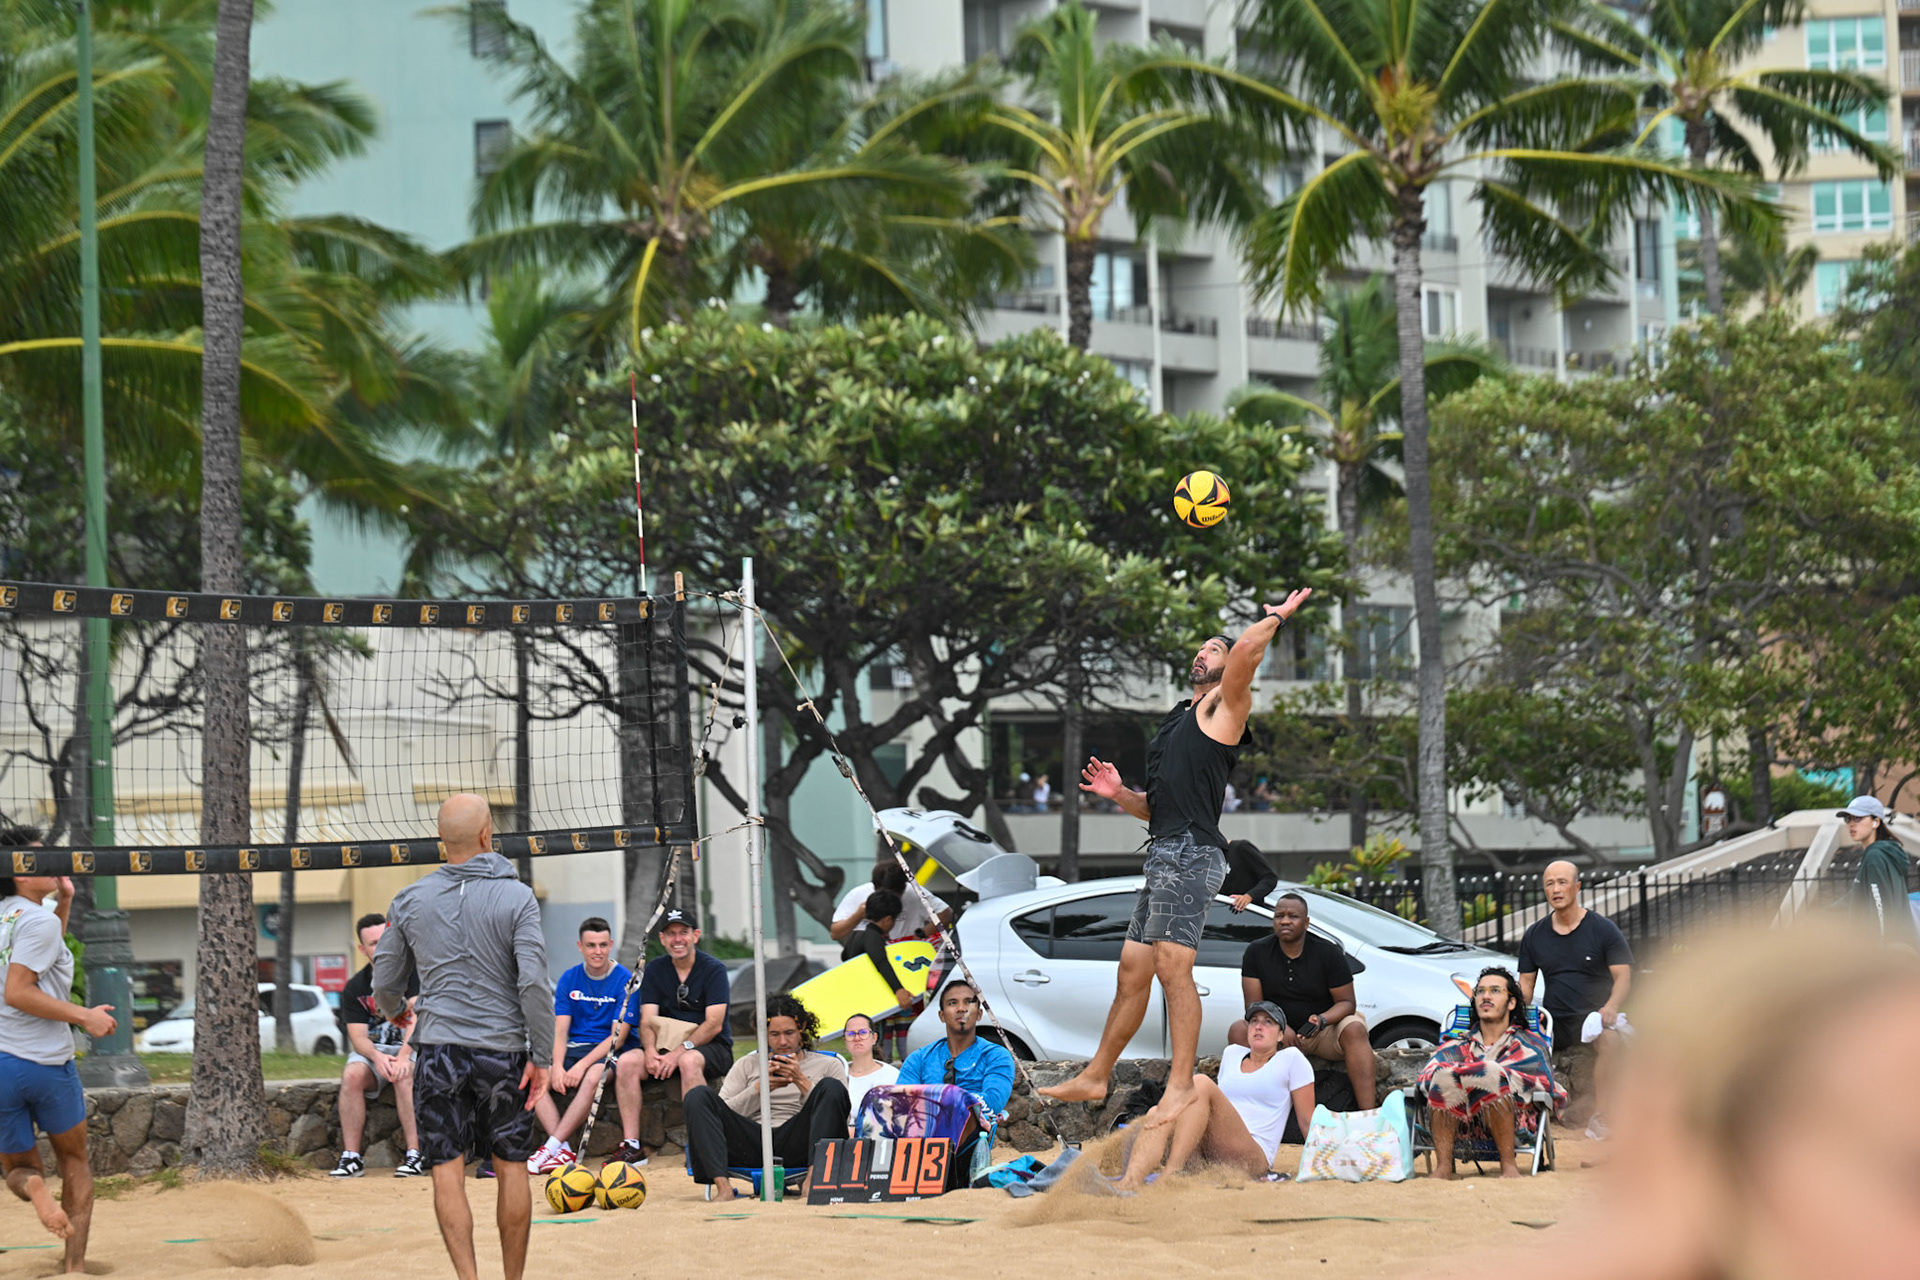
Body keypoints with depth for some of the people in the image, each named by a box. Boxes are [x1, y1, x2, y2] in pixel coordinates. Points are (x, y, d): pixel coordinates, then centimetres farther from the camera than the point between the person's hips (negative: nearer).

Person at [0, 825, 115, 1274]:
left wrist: (64, 901, 21)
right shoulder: (39, 920, -12)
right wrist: (84, 1016, -15)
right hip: (47, 1063, -5)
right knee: (74, 1161, 17)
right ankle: (76, 1264, 12)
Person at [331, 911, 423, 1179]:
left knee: (405, 1076, -36)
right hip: (373, 1049, 3)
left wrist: (403, 1056, -31)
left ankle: (415, 1154, -34)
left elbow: (417, 1016, -16)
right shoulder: (355, 987, 5)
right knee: (352, 1074, -29)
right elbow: (358, 1036, -2)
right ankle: (351, 1156, -27)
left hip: (413, 1047, -3)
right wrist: (377, 1057, -25)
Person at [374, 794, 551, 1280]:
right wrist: (542, 1057, -7)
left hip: (438, 1049, 1)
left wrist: (394, 1011, 35)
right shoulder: (516, 898, -7)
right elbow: (534, 984, -13)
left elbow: (385, 986, 12)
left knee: (447, 1169, 1)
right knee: (511, 1167, 10)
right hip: (503, 1050, -1)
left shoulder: (410, 901, 3)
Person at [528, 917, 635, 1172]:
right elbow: (560, 1030, 3)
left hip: (610, 1051, -5)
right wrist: (558, 1066, -17)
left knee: (593, 1077, -38)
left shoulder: (624, 979, -5)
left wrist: (582, 1065, -22)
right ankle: (564, 1151, -30)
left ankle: (552, 1146, -33)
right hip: (575, 1047, 5)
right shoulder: (569, 980, 8)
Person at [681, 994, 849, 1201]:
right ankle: (722, 1185, -36)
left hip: (796, 1146, -1)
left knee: (831, 1087, -24)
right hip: (753, 1145, 1)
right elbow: (724, 1113, 11)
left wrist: (802, 1082, -5)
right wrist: (760, 1088, -3)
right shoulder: (747, 1065, 25)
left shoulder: (828, 1065, 21)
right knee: (698, 1096, -18)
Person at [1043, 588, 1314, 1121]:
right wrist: (1120, 794, 12)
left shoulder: (1224, 708, 1)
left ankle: (1181, 1083, -22)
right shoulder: (1177, 721, 27)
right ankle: (1095, 1077, 19)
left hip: (1191, 852, -9)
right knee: (1132, 970, 13)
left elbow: (1246, 650, -18)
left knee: (1172, 966, -18)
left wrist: (1276, 616, -3)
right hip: (1165, 855, 9)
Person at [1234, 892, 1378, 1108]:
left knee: (1354, 1029, -33)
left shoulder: (1329, 953, -5)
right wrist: (1281, 1028, -25)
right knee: (1238, 1031, -26)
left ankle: (1368, 1113, -43)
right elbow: (1254, 1006, -5)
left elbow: (1347, 1002, -5)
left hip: (1323, 1033, -1)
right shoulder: (1256, 953, -2)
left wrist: (1322, 1020, -28)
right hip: (1277, 1035, 1)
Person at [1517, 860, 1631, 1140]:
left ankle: (1600, 1118, -36)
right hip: (1553, 1021, 3)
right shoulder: (1534, 935, 14)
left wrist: (1611, 1007, -24)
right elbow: (1526, 984, 15)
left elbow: (1623, 975, -3)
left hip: (1592, 1016, -3)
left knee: (1609, 1037, -37)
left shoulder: (1604, 929, 3)